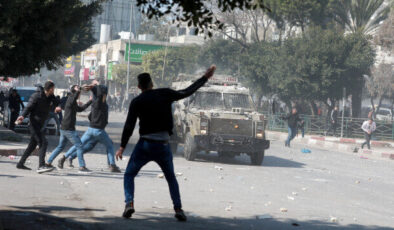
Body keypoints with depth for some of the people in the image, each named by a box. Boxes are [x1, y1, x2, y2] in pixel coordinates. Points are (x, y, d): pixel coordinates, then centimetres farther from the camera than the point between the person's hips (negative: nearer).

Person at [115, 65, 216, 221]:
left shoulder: (137, 102, -3)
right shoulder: (164, 94, 1)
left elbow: (129, 126, -9)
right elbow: (187, 92, 7)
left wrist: (122, 147, -5)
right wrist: (205, 78, 16)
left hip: (145, 145, -2)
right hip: (163, 145, 2)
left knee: (129, 175, 13)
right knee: (171, 178, 18)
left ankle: (129, 204, -7)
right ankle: (178, 209, 5)